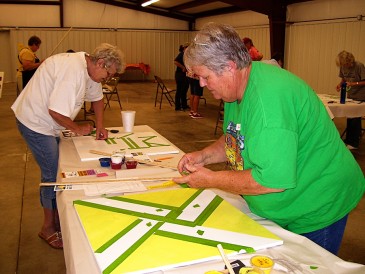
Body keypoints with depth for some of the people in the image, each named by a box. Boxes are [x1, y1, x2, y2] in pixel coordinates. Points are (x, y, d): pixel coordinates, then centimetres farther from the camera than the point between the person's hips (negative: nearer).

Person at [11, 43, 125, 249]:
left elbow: (97, 96, 17)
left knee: (60, 170, 12)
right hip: (34, 122, -9)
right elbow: (56, 111, -31)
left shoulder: (88, 68, 2)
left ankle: (57, 218, 29)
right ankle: (48, 228, 14)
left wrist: (100, 126, 8)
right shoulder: (73, 70, -29)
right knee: (52, 175, -4)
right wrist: (77, 128, -14)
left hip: (48, 124, 9)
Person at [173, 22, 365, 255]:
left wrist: (210, 180, -23)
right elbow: (237, 140, 14)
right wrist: (204, 155, -5)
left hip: (315, 213, -9)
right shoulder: (237, 88, -1)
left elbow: (273, 180, -35)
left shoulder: (268, 96, -33)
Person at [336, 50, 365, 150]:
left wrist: (353, 84, -29)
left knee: (356, 119, -3)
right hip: (350, 96, 6)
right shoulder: (343, 67, -4)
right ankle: (348, 139, 25)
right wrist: (340, 84, -9)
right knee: (349, 119, 13)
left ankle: (354, 143, 5)